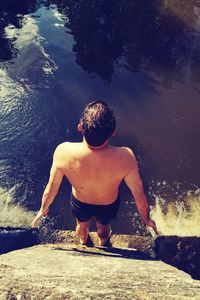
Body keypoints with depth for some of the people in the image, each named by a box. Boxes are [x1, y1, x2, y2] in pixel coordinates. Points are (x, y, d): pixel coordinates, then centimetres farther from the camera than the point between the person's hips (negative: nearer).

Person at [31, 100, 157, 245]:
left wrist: (43, 210, 4)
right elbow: (140, 197, -23)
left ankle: (83, 242, 71)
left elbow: (50, 190, -18)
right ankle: (102, 244, 70)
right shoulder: (125, 157, -40)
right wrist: (146, 218, -1)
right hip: (109, 206, 0)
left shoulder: (63, 152, -37)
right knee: (103, 227, 36)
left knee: (82, 225, 37)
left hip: (80, 203, 1)